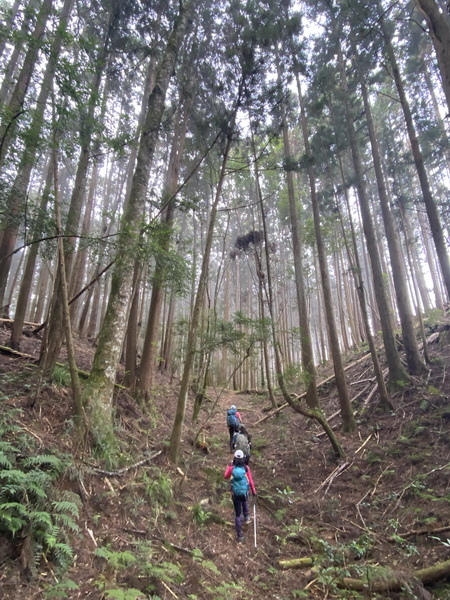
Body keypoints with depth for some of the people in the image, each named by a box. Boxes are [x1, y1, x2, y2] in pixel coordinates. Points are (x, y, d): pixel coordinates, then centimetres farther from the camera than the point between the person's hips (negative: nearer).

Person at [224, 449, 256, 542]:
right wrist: (254, 491, 4)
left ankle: (239, 535, 16)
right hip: (245, 492, 1)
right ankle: (246, 517, 47)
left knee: (238, 514, 11)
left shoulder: (231, 468, -17)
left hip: (235, 494, -1)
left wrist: (229, 466, 10)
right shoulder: (246, 468, -16)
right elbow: (251, 481, -9)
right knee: (245, 502, 38)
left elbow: (226, 476, 1)